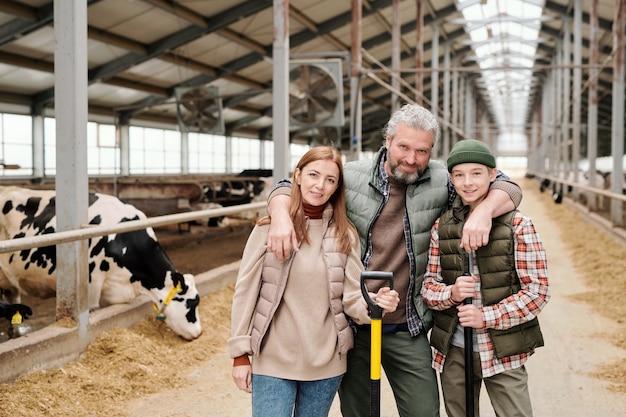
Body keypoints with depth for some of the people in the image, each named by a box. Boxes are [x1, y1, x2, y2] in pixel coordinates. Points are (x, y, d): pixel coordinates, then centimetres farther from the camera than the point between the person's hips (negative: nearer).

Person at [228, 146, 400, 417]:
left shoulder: (345, 235, 2)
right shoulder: (270, 227, -4)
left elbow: (352, 298, -1)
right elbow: (245, 291, -2)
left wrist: (375, 304, -23)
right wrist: (240, 353, -4)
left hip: (326, 362, 2)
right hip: (273, 361, -2)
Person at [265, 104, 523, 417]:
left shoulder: (441, 180, -3)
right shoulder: (352, 176, -4)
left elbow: (506, 188, -3)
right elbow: (291, 188, 2)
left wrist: (484, 212, -26)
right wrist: (280, 216, -21)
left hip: (408, 330, 0)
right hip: (352, 324, 0)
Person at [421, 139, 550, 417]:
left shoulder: (517, 225, -7)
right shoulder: (441, 227, 4)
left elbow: (538, 290, -8)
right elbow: (427, 284, 6)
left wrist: (487, 317, -18)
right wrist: (451, 293, -16)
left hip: (502, 354, -3)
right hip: (453, 352, 3)